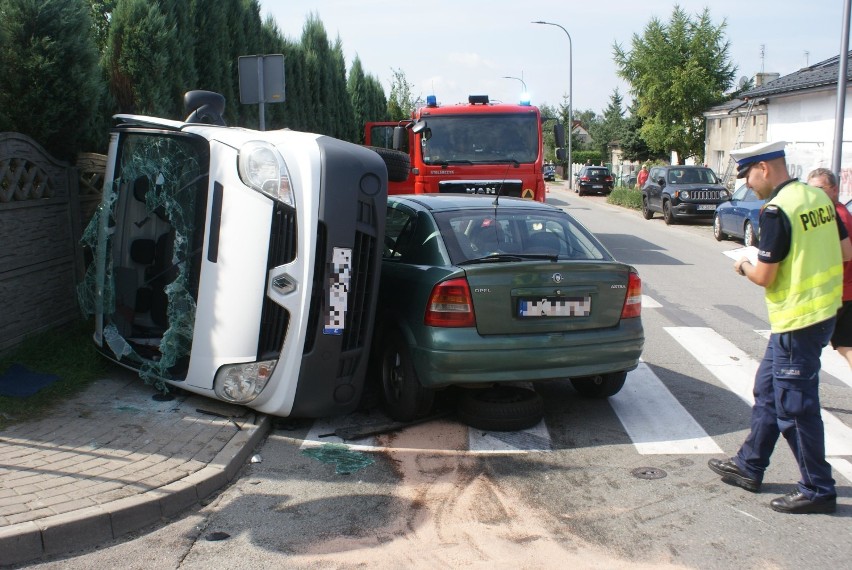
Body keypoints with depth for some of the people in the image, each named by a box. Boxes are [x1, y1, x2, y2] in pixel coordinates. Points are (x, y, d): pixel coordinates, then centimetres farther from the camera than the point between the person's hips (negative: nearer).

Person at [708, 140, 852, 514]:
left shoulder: (776, 210, -20)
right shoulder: (818, 197, 6)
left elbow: (764, 277, -18)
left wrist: (744, 266, 2)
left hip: (796, 320, -9)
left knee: (795, 407, 2)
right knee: (767, 390, 18)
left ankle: (818, 490, 14)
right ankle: (749, 466, 29)